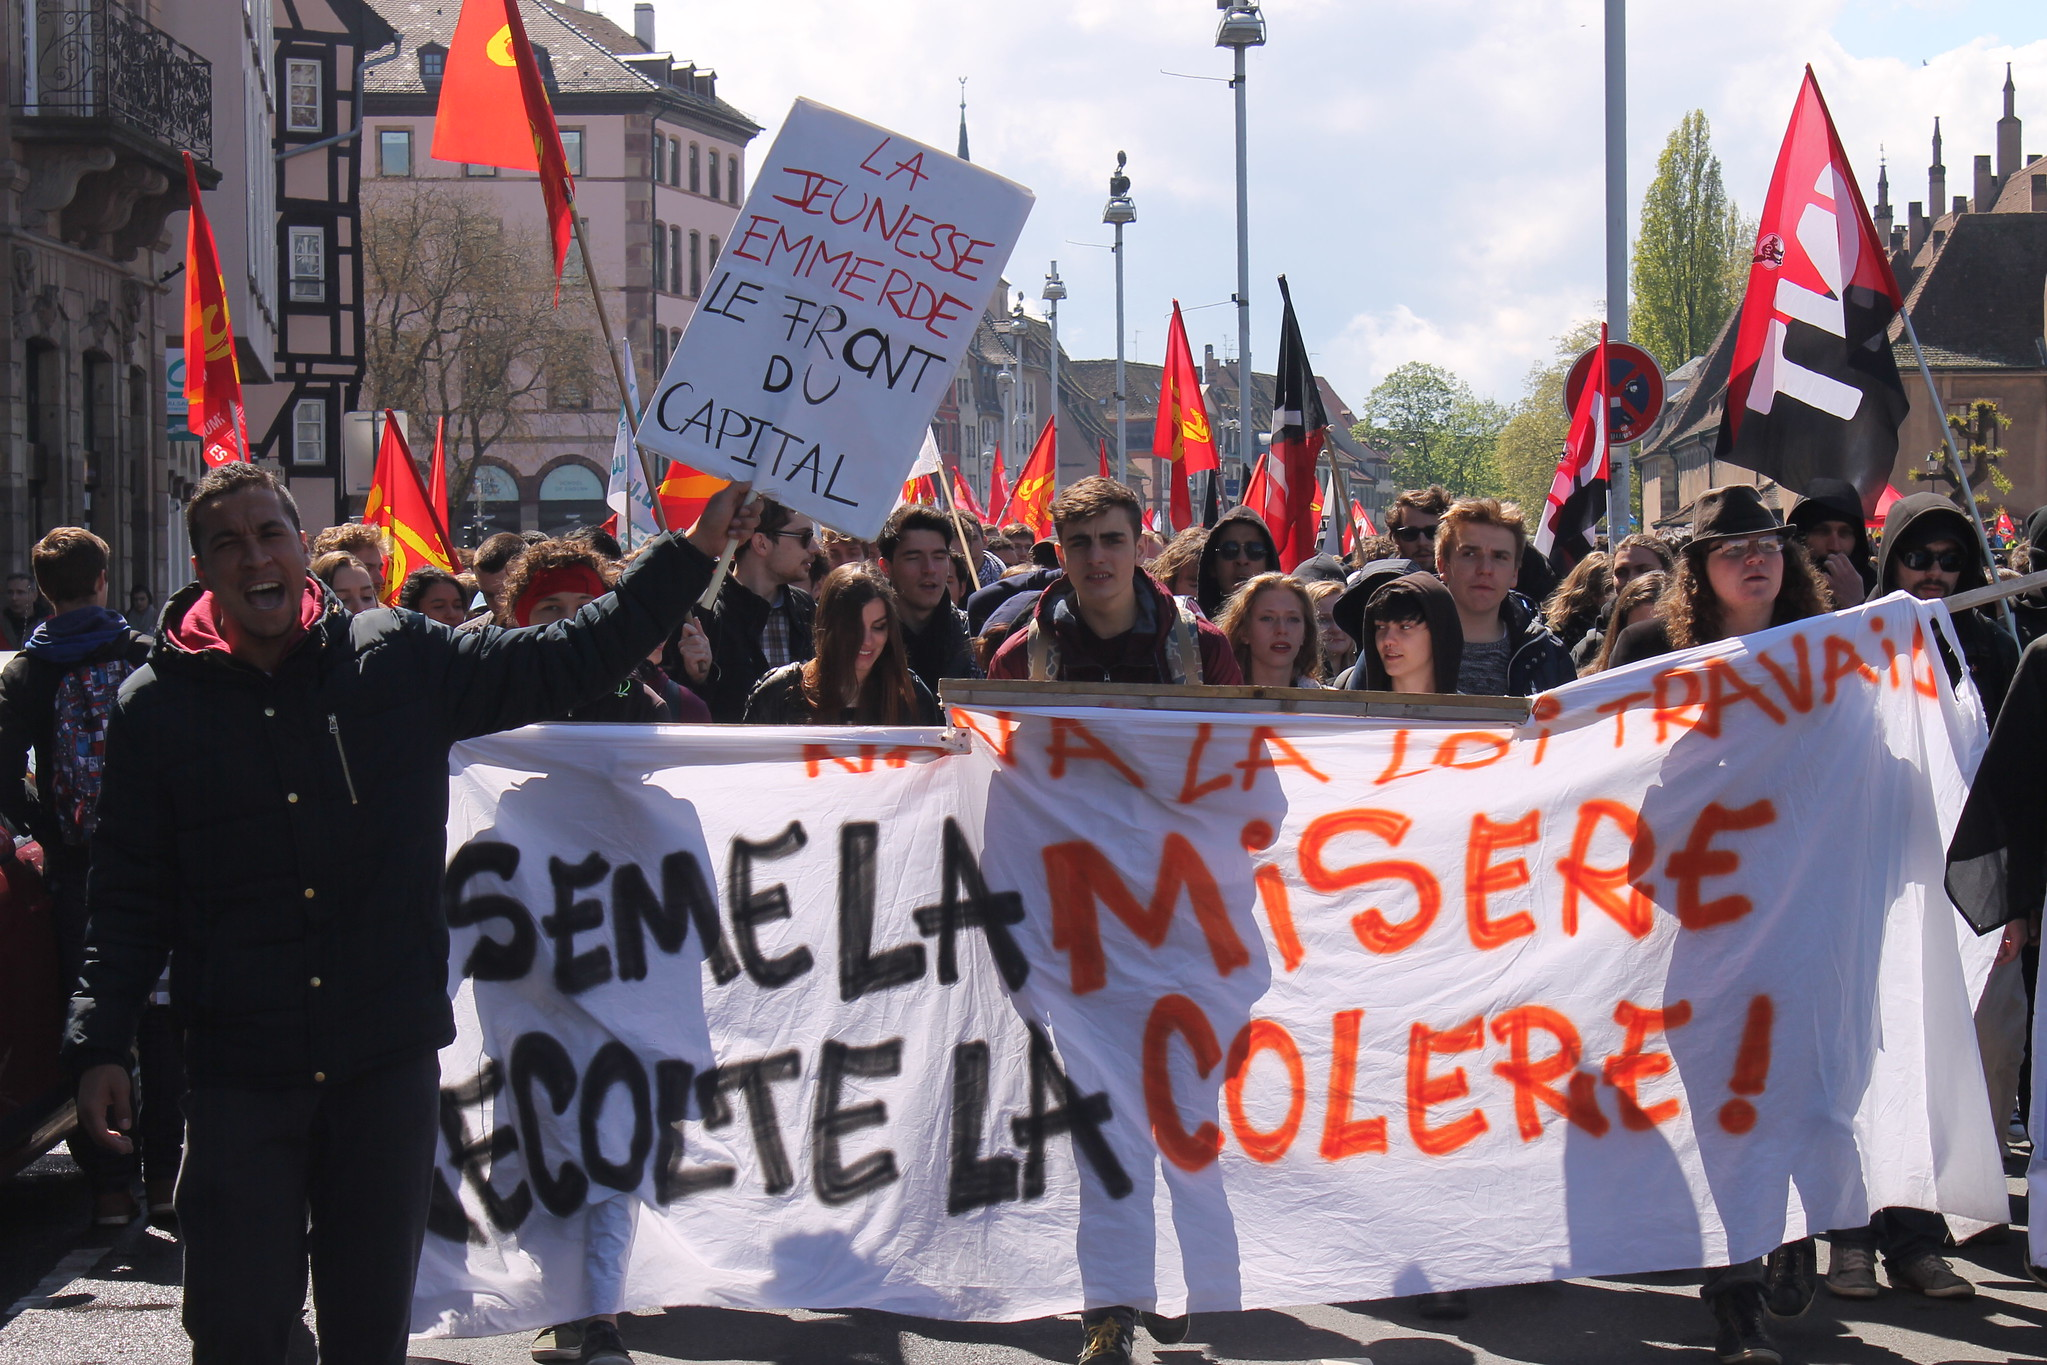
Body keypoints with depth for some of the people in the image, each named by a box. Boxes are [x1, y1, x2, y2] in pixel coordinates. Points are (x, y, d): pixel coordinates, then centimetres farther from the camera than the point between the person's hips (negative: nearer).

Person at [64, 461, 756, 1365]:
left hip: (388, 1062, 1)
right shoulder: (157, 706, 2)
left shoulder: (400, 661, 2)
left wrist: (693, 552, 4)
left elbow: (565, 660, 8)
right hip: (240, 1076, -1)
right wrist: (99, 1041, -1)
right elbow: (129, 894, 6)